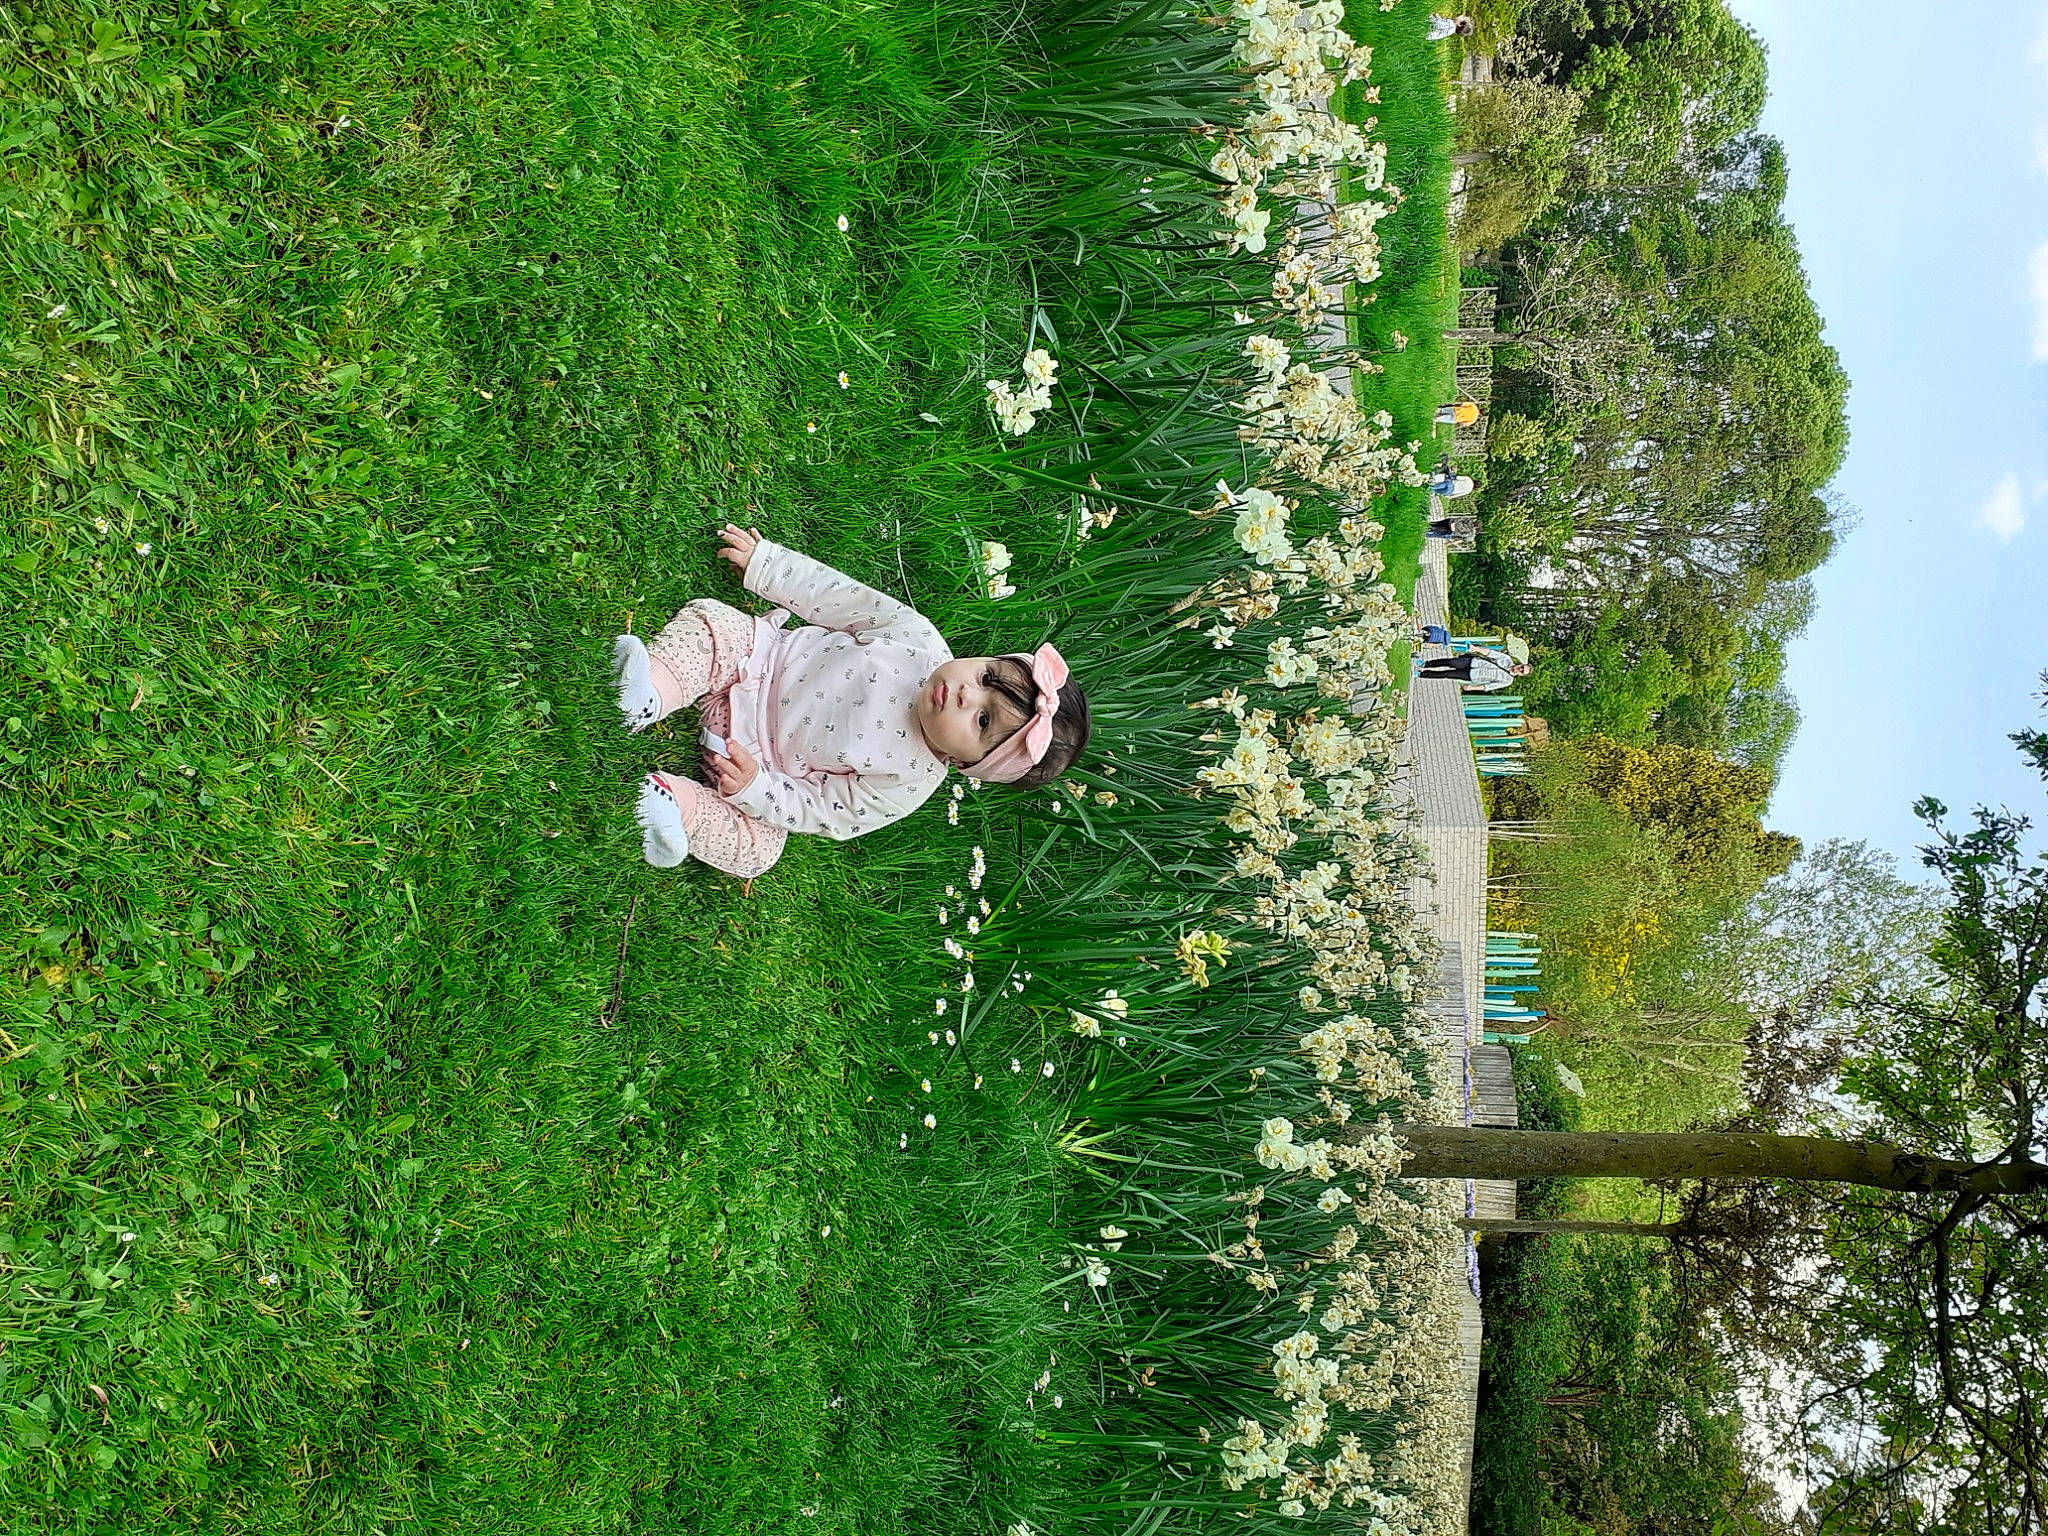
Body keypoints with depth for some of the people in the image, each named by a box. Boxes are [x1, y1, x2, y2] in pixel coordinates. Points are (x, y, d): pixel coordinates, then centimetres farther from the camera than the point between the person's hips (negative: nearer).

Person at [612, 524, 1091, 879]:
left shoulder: (905, 788, -24)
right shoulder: (917, 640, -20)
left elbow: (818, 812, -18)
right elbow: (844, 599, -8)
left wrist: (755, 787, -32)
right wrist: (766, 562, -7)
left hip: (763, 760, -2)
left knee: (754, 850, -25)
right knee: (709, 618, -21)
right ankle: (655, 694, -38)